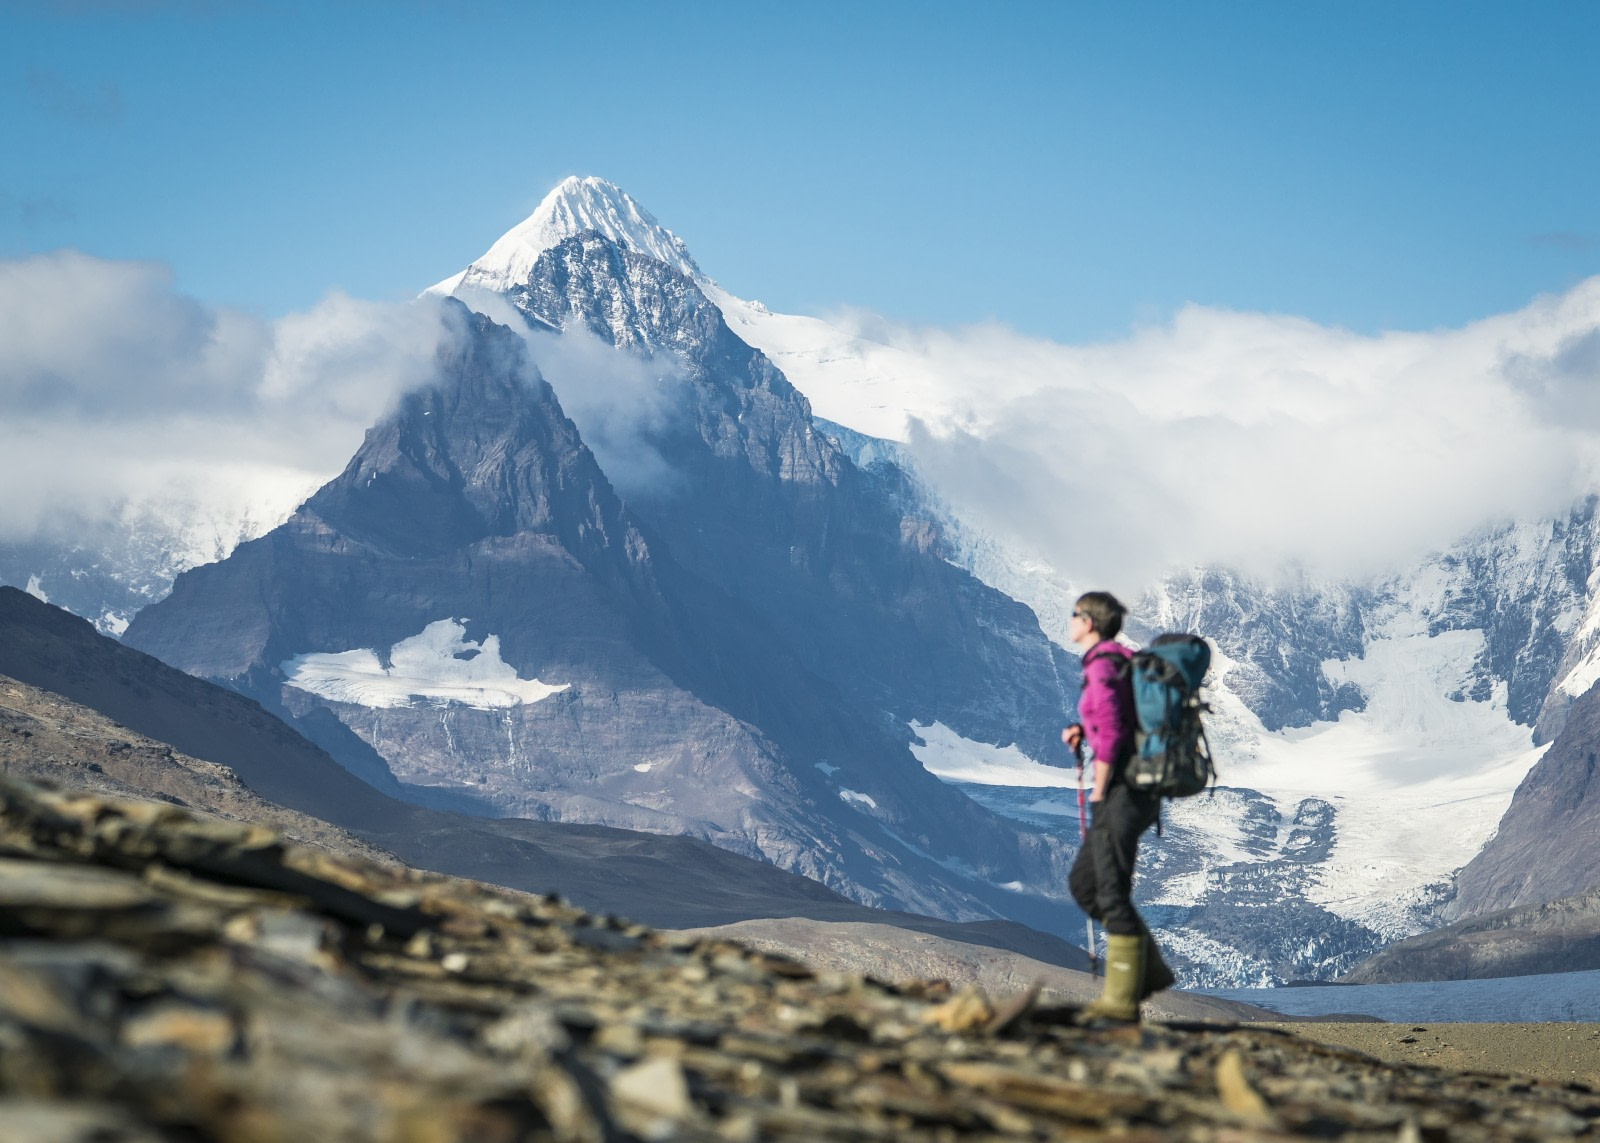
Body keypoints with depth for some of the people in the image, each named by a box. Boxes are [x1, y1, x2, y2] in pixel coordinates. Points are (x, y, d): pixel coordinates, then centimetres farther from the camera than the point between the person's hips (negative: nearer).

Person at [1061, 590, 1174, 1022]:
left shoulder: (1102, 666, -14)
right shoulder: (1124, 661, 16)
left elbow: (1110, 734, -21)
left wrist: (1098, 790, -12)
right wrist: (1081, 732, 11)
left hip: (1122, 789, -10)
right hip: (1143, 788, 10)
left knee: (1112, 893, -5)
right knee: (1083, 883, 15)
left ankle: (1121, 999, -2)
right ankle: (1149, 969, 15)